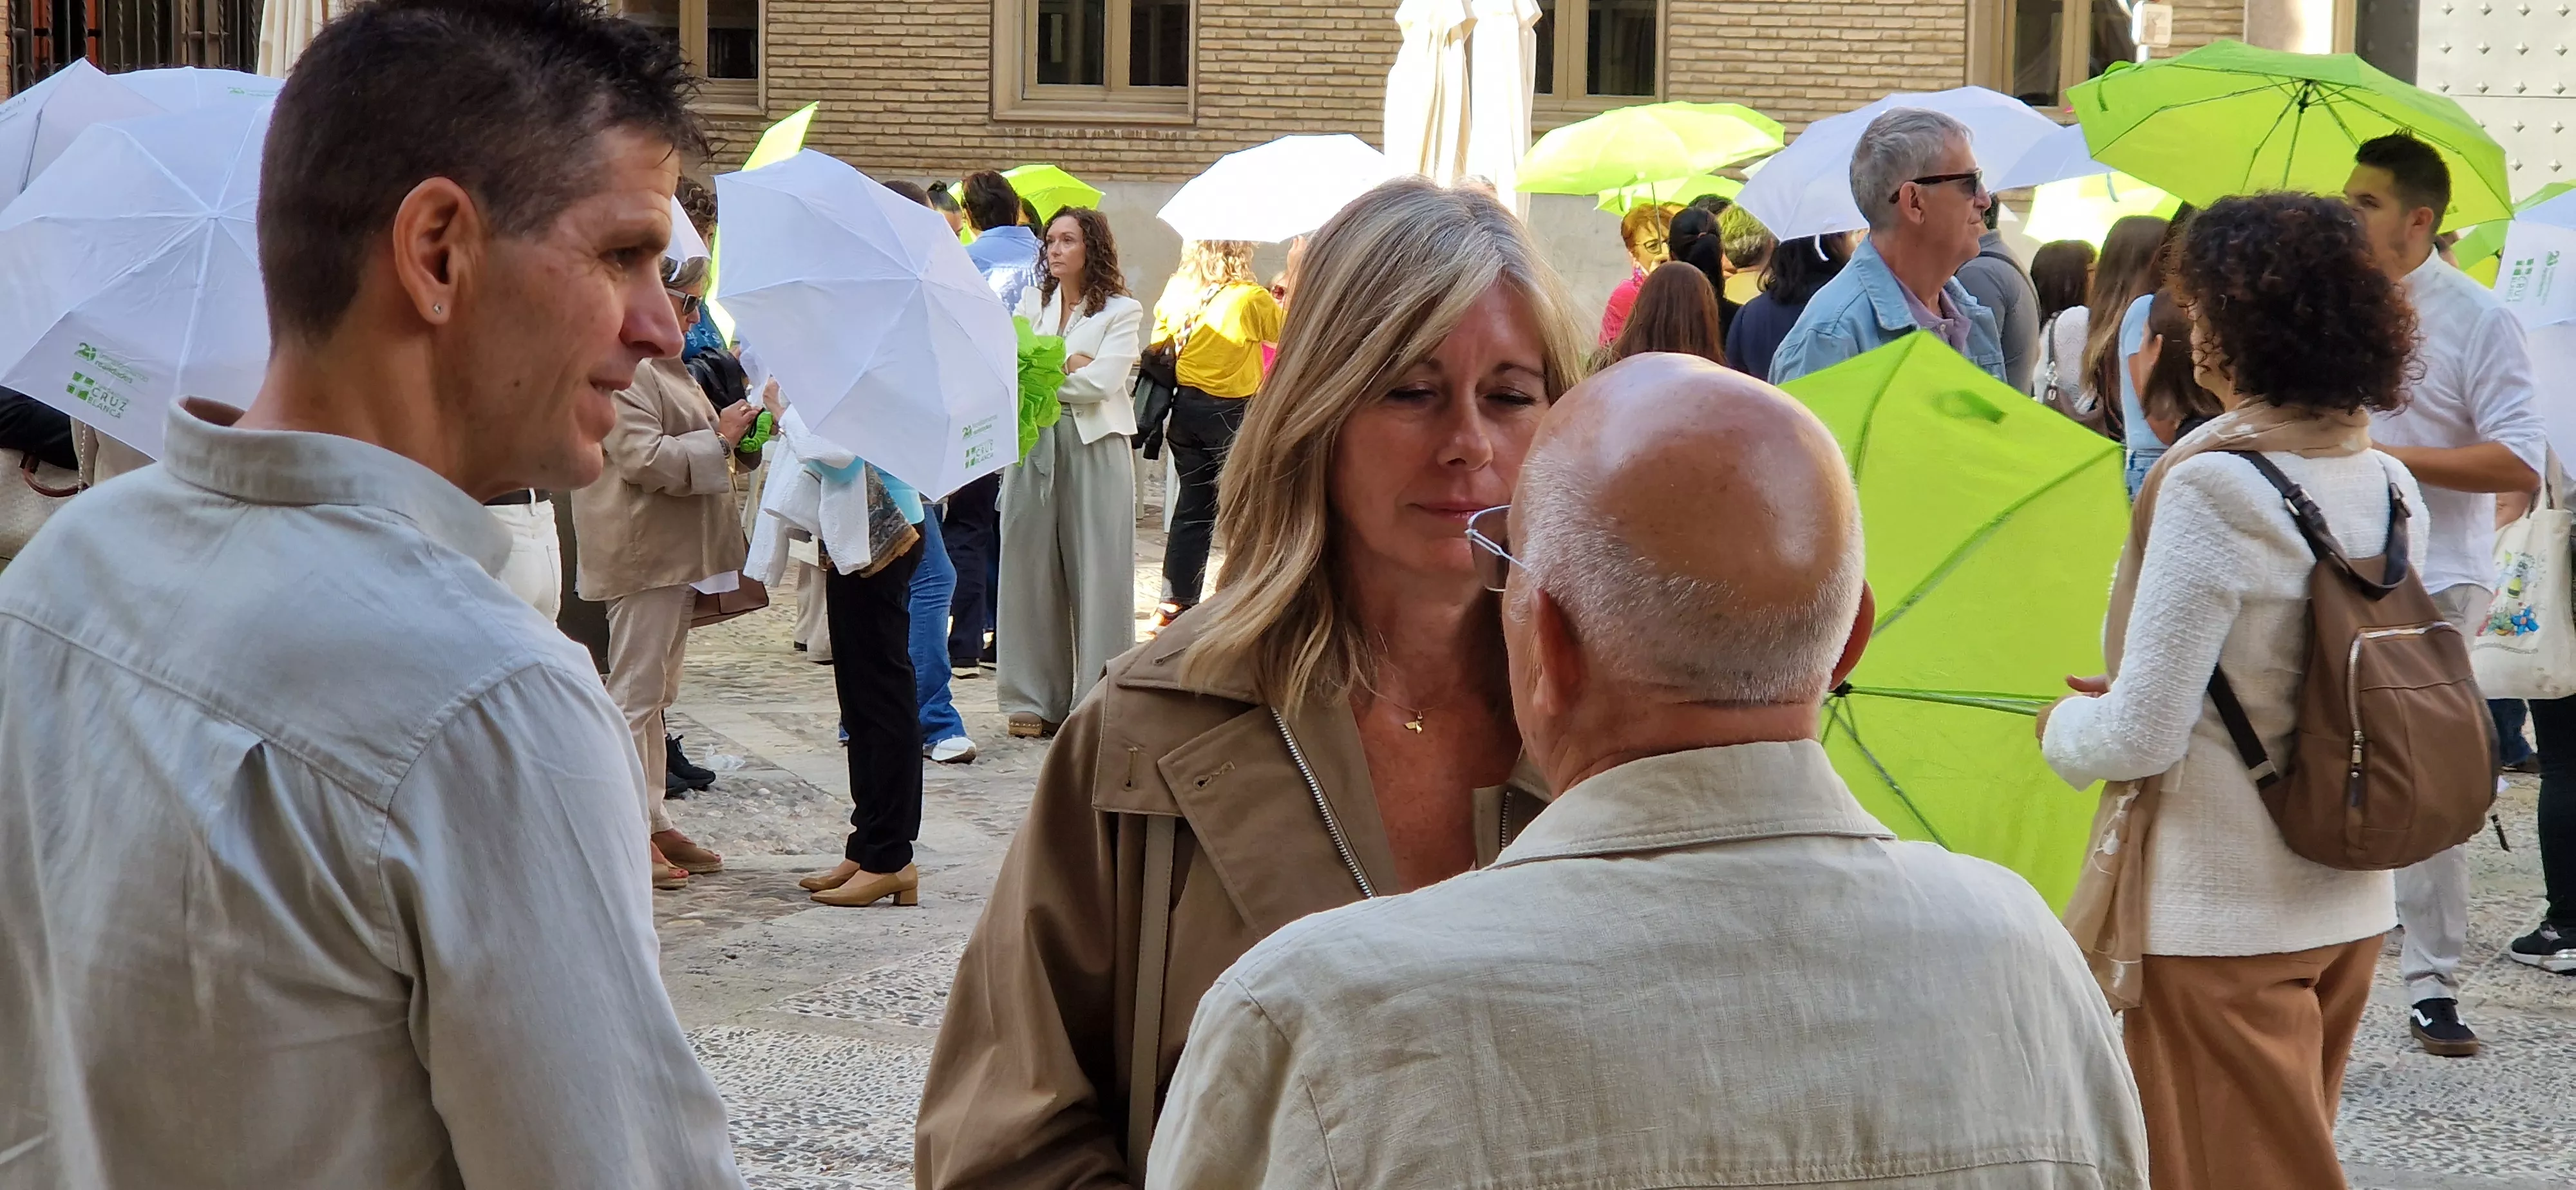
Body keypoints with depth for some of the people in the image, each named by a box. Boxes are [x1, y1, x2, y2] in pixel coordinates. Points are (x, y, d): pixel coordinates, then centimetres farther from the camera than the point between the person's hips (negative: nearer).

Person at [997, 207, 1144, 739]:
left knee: (1098, 572, -3)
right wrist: (1067, 367, -9)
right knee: (1032, 569, 3)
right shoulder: (1031, 302, 15)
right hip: (1033, 445, 4)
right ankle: (1035, 700, 9)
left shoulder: (1122, 311, 2)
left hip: (1094, 449, -4)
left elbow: (1103, 382, -11)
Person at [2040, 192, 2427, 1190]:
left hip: (2220, 919, -7)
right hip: (2351, 906, 8)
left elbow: (2142, 736, -22)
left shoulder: (2209, 489, -20)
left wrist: (2065, 724, 0)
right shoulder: (2392, 488, 2)